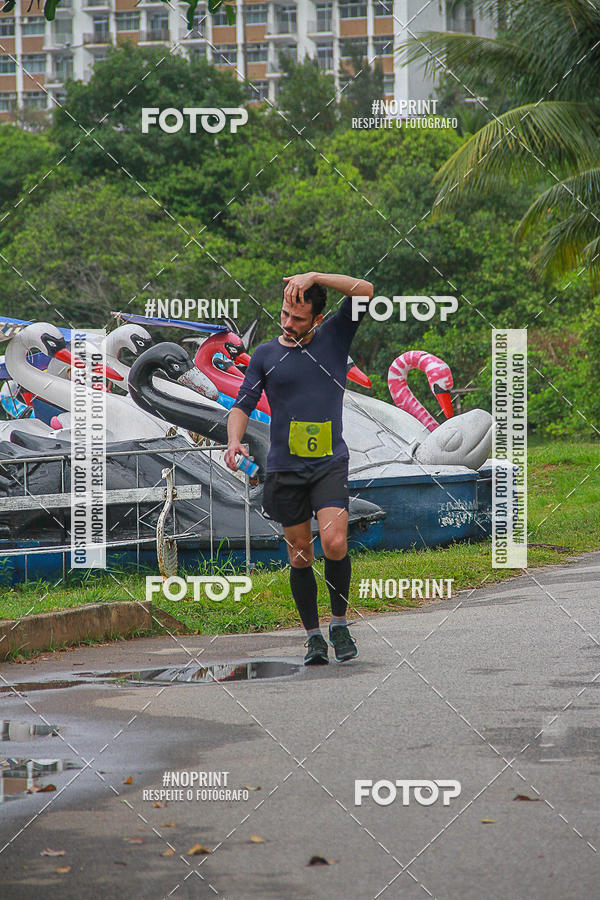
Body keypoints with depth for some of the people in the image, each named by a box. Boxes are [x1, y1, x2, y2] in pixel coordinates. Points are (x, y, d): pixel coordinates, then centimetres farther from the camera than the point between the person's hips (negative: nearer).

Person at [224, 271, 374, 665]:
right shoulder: (265, 355, 8)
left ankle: (339, 622, 1)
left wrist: (314, 277, -16)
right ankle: (313, 636, 17)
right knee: (300, 556, 4)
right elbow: (242, 405, 9)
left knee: (334, 543, -19)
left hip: (330, 463, -2)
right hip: (284, 469, 2)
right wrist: (234, 440, -10)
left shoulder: (334, 338, 4)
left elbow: (364, 291, -7)